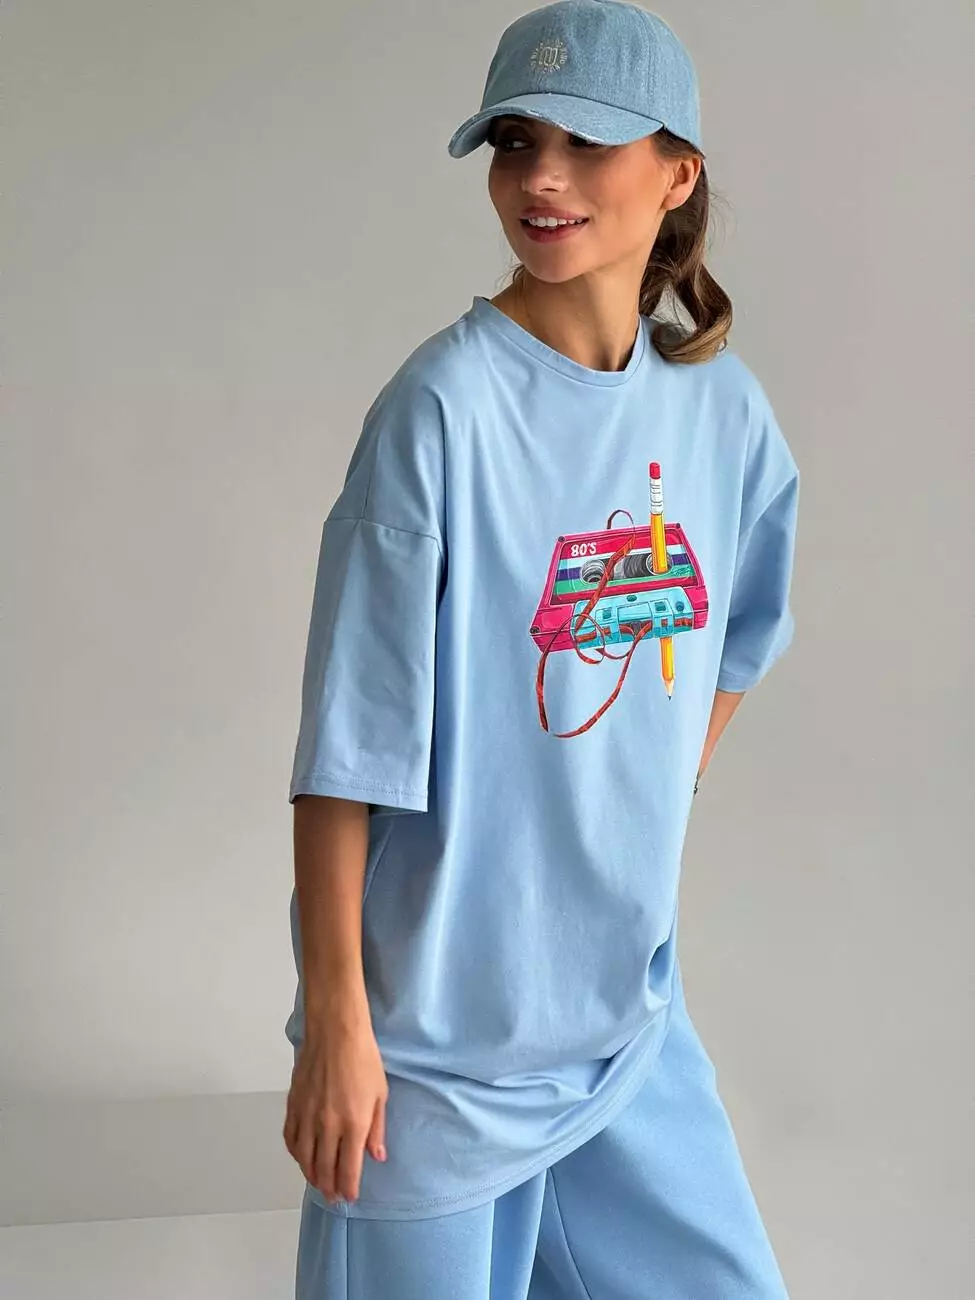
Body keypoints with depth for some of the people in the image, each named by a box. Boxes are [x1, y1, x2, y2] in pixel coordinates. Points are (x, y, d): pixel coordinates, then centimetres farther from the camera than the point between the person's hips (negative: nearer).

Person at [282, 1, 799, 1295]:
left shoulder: (723, 404, -1)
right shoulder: (443, 408, -18)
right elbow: (349, 742, -16)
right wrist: (334, 1015, -15)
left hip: (630, 1011, 6)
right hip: (441, 1017, -5)